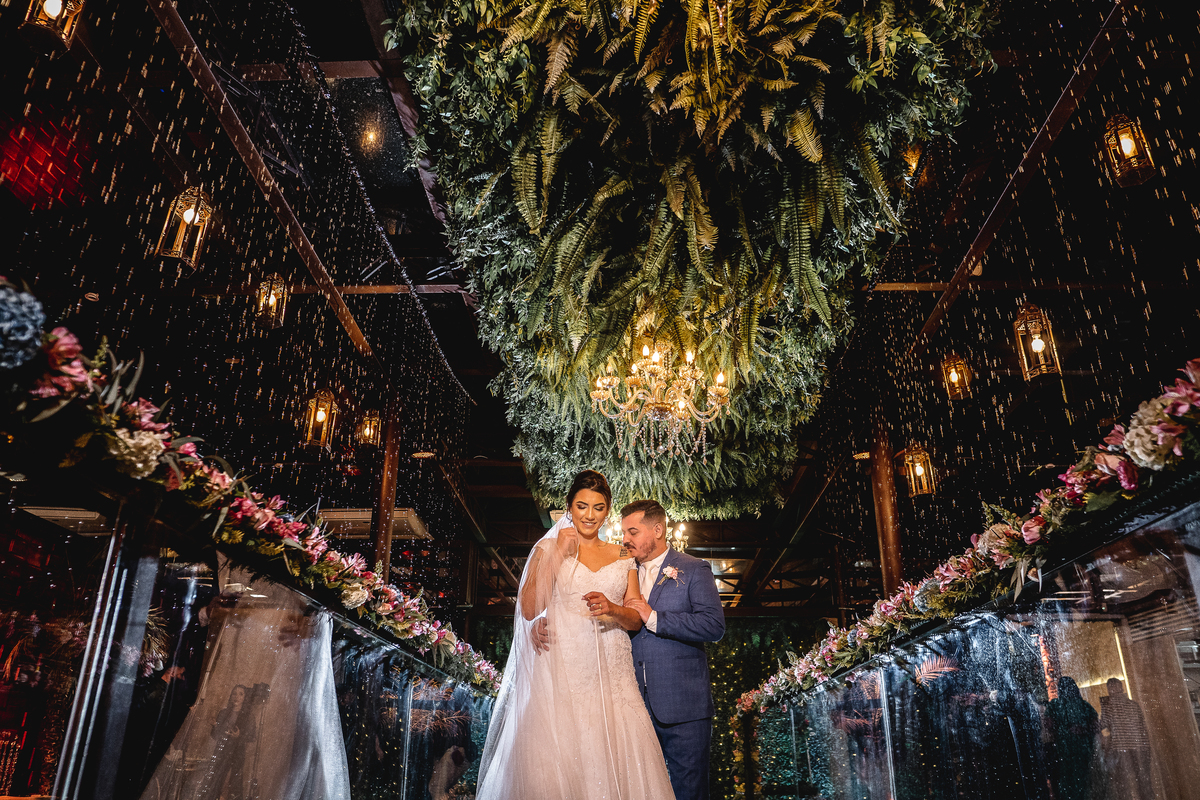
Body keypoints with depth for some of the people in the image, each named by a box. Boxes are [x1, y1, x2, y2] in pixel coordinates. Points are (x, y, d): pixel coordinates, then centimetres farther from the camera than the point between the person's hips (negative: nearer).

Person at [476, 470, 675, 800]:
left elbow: (636, 619, 12)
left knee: (618, 764, -7)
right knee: (557, 765, -9)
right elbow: (529, 610, -5)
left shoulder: (622, 556, 14)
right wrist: (558, 553, -7)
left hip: (611, 676, 2)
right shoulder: (549, 547, 6)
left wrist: (612, 609, -9)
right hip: (562, 670, -2)